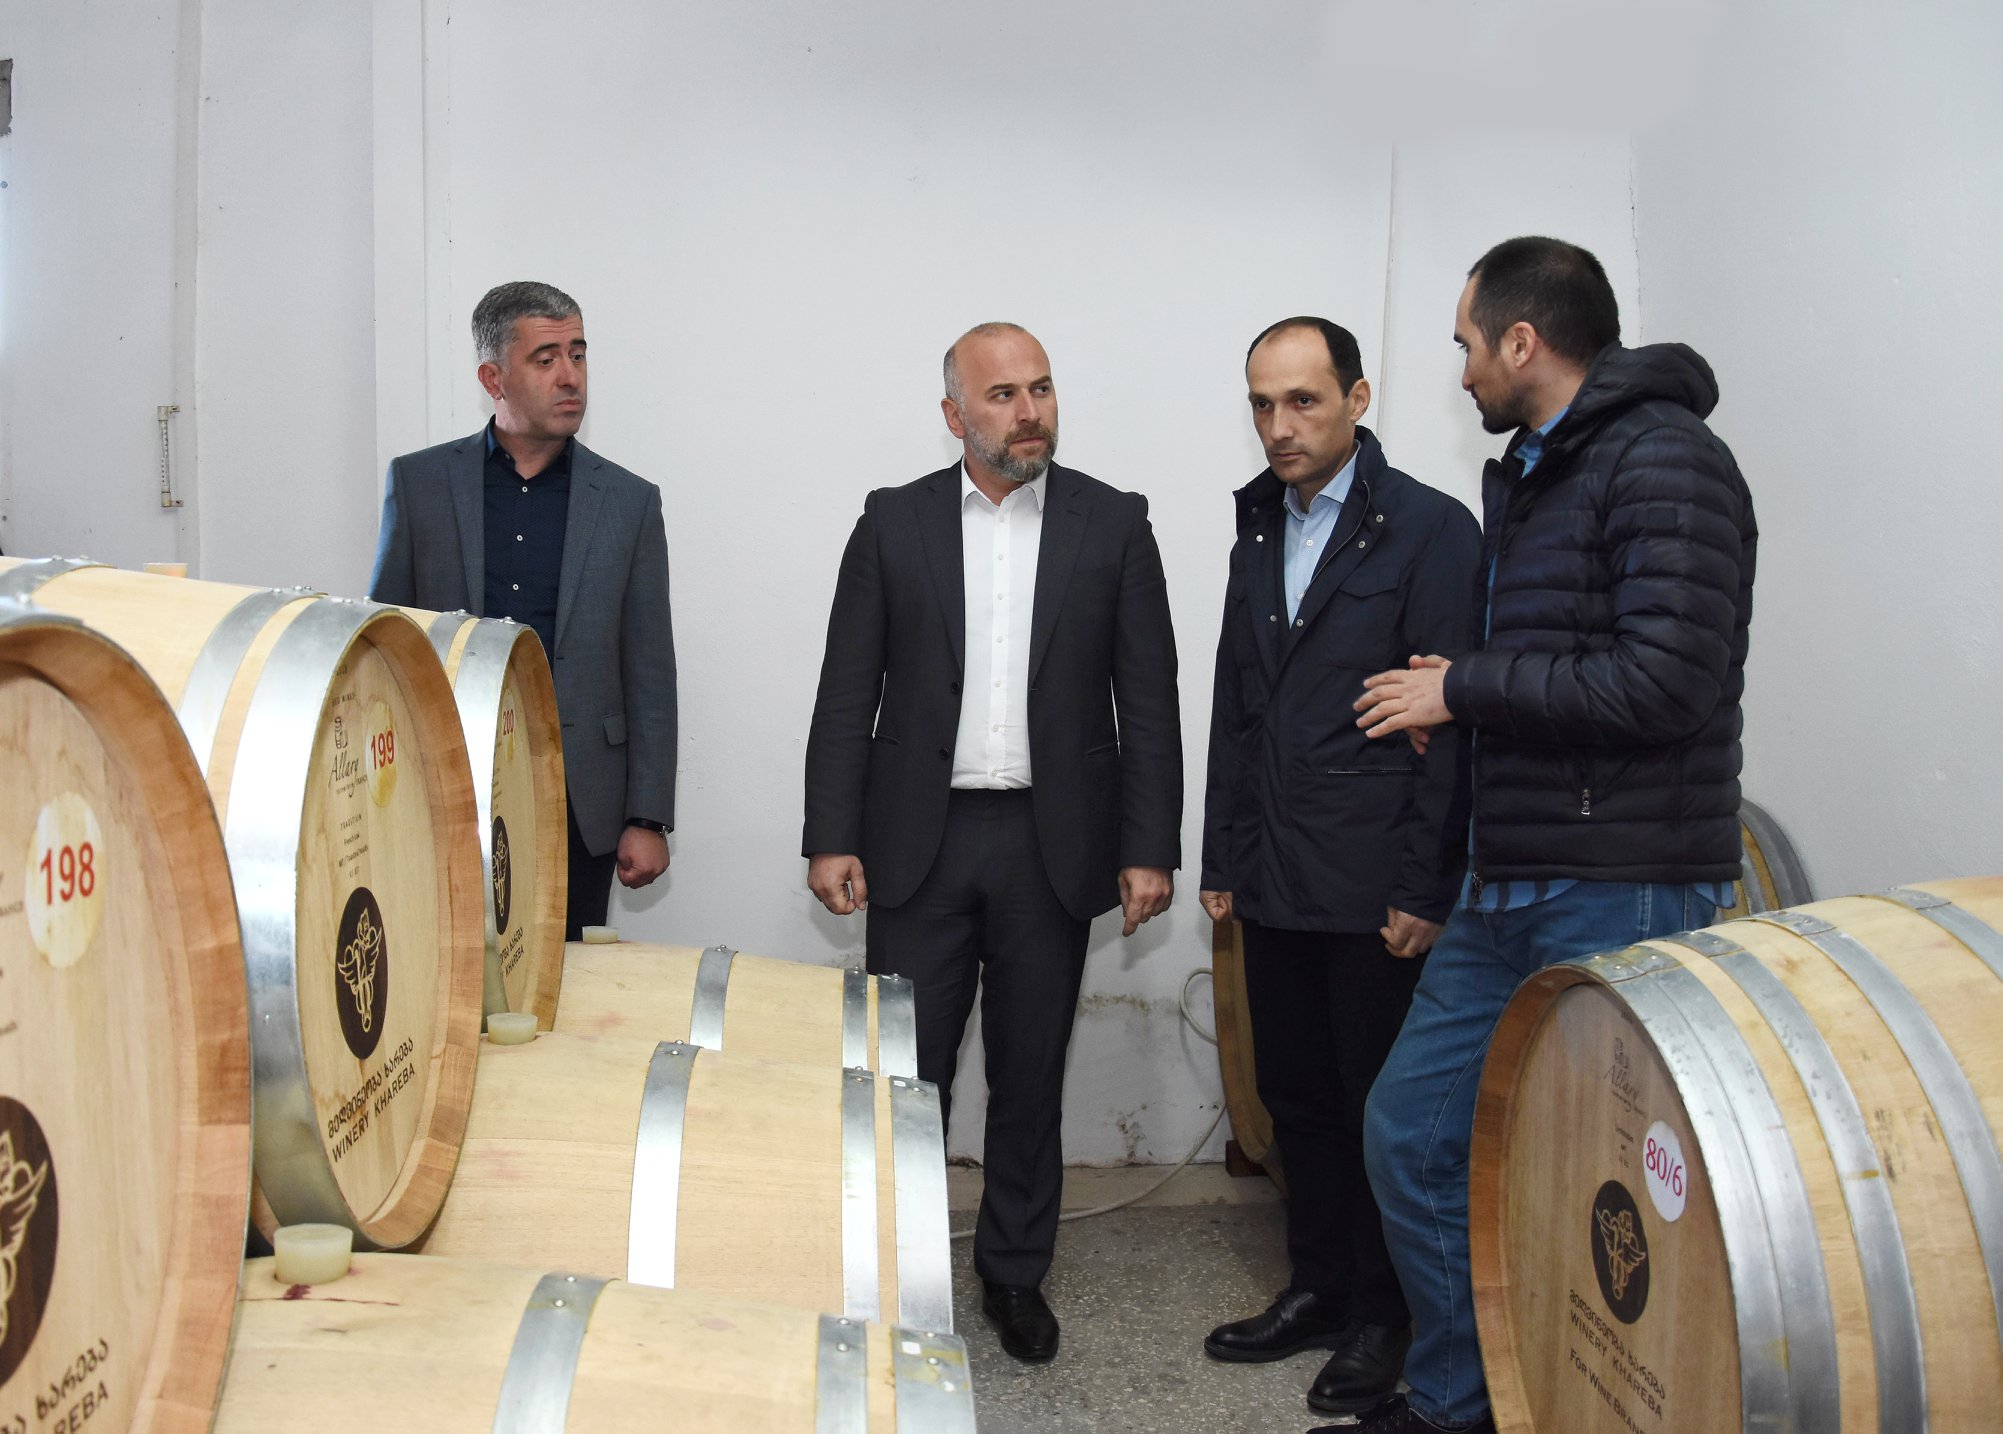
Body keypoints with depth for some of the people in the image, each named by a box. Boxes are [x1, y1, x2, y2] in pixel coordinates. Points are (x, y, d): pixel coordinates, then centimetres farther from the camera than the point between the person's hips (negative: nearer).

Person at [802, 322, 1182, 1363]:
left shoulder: (1113, 524, 2)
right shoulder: (893, 523, 3)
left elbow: (1149, 699, 1)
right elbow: (848, 694, 2)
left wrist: (1150, 848, -5)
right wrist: (831, 837, -4)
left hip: (1052, 844, 0)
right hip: (920, 842, 0)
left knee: (1030, 1076, 11)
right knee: (905, 1071, 5)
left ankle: (1015, 1269, 28)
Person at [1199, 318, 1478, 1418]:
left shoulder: (1431, 530, -8)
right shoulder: (1260, 531, 13)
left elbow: (1456, 720, -11)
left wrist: (1425, 890, -14)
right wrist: (1223, 861, 14)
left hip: (1378, 889, -6)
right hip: (1275, 883, 6)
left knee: (1383, 1109, 4)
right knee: (1295, 1096, 13)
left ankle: (1382, 1318, 19)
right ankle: (1318, 1288, 28)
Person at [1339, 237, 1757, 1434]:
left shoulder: (1665, 461, -12)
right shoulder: (1532, 475, 17)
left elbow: (1662, 683, -22)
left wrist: (1462, 686, -13)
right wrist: (1465, 698, 4)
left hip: (1622, 896, -9)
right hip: (1510, 889, 10)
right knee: (1410, 1130, 13)